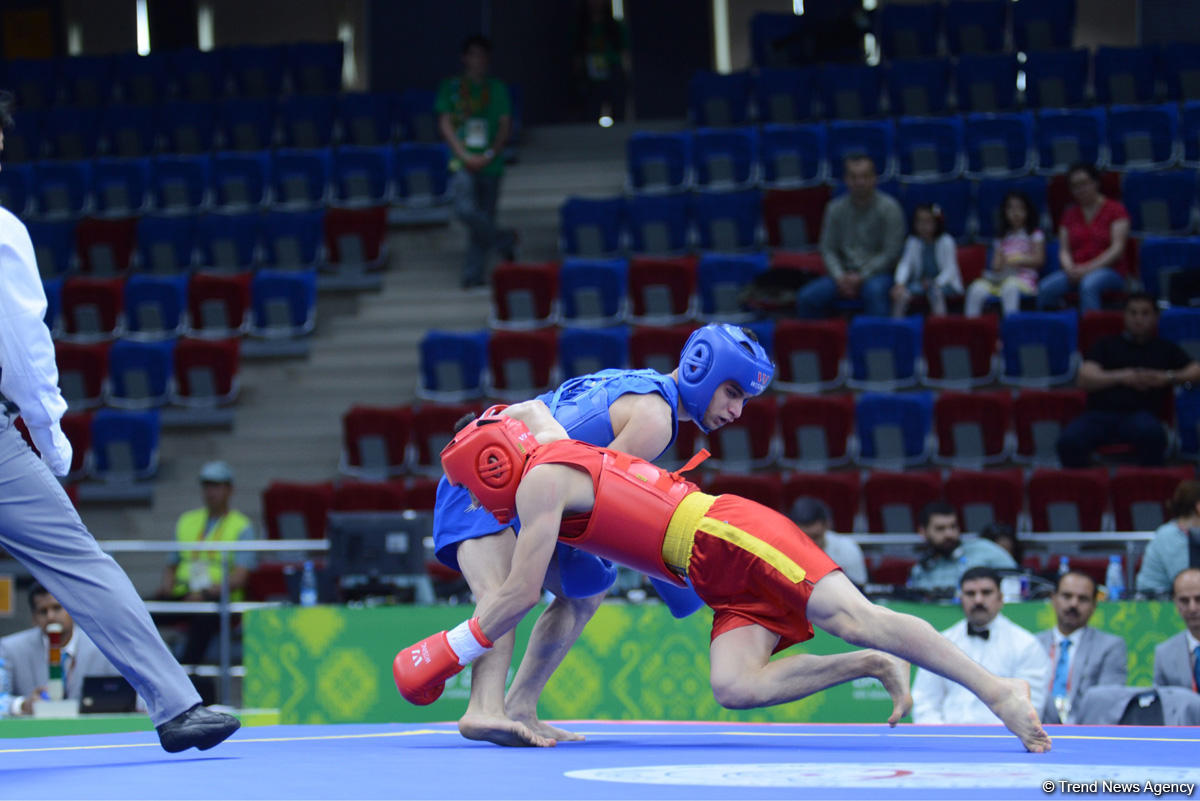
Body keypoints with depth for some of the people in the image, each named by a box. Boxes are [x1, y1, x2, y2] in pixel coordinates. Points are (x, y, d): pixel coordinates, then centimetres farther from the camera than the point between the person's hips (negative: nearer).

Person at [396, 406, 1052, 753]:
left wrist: (447, 653, 1)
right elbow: (533, 408, 47)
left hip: (733, 534, -9)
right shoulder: (555, 448, 21)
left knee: (854, 618, -21)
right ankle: (873, 667, -6)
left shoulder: (541, 479, -5)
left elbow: (521, 596, -7)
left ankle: (997, 690, -24)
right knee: (735, 687, -13)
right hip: (729, 585, 9)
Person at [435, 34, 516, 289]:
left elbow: (505, 126, 4)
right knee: (466, 210, -21)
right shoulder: (451, 88, 7)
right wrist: (464, 155, -10)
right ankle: (503, 240, 2)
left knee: (484, 217, 2)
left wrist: (490, 155, -10)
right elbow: (445, 124, 2)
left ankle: (474, 275, 12)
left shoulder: (497, 89, 8)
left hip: (489, 164, 1)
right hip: (462, 162, -1)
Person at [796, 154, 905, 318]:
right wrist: (840, 278, -11)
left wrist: (862, 277, -14)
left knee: (874, 289, -40)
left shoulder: (888, 208, -4)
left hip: (878, 273, -4)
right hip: (845, 273, 4)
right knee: (806, 297, -20)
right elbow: (828, 249, 7)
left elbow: (891, 253, -8)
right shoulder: (835, 208, 7)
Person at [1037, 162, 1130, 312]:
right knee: (1046, 288, -28)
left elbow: (1117, 249, -5)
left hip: (1109, 271, -4)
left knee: (1089, 285, -40)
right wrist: (1070, 269, -10)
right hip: (1075, 271, 4)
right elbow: (1064, 250, 13)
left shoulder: (1115, 209, 4)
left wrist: (1089, 268, -15)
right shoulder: (1070, 214, 18)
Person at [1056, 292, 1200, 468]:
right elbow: (1084, 379, 8)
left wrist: (1168, 378, -5)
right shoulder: (1107, 345, 23)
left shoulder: (1165, 349, 24)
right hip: (1099, 413, 0)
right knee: (1069, 441, -34)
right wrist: (1121, 377, -8)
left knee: (1152, 433, -40)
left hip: (1139, 413, 0)